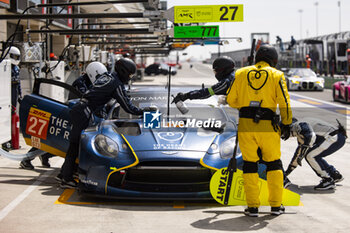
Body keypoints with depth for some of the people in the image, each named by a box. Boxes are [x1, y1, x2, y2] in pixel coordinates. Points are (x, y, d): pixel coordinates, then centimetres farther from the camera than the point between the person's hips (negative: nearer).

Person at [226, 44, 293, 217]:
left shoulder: (241, 73, 11)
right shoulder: (276, 75, 5)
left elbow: (231, 100, 11)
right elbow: (284, 102, -2)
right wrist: (286, 124, 8)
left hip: (246, 124, 1)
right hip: (268, 125, -1)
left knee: (250, 164, 9)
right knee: (274, 163, 13)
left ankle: (253, 207, 7)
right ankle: (276, 205, 14)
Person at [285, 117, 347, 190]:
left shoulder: (298, 125, -8)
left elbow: (311, 136, -26)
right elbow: (300, 149, 32)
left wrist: (301, 155, -18)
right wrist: (288, 171, 36)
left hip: (334, 137, -10)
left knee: (310, 156, -11)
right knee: (314, 156, 17)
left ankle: (328, 181, -7)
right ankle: (336, 175, 23)